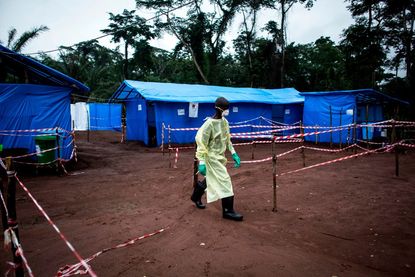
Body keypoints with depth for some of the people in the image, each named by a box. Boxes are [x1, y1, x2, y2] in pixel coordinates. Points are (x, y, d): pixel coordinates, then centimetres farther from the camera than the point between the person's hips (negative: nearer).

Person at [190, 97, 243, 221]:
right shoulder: (209, 124, -21)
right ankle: (228, 211, 5)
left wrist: (234, 154, 10)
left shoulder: (225, 122, 3)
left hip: (220, 157, 8)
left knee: (211, 179, 21)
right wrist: (201, 162, -23)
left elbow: (227, 139, 14)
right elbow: (201, 143, -20)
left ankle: (196, 196, 45)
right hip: (212, 158, -8)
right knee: (225, 181, -8)